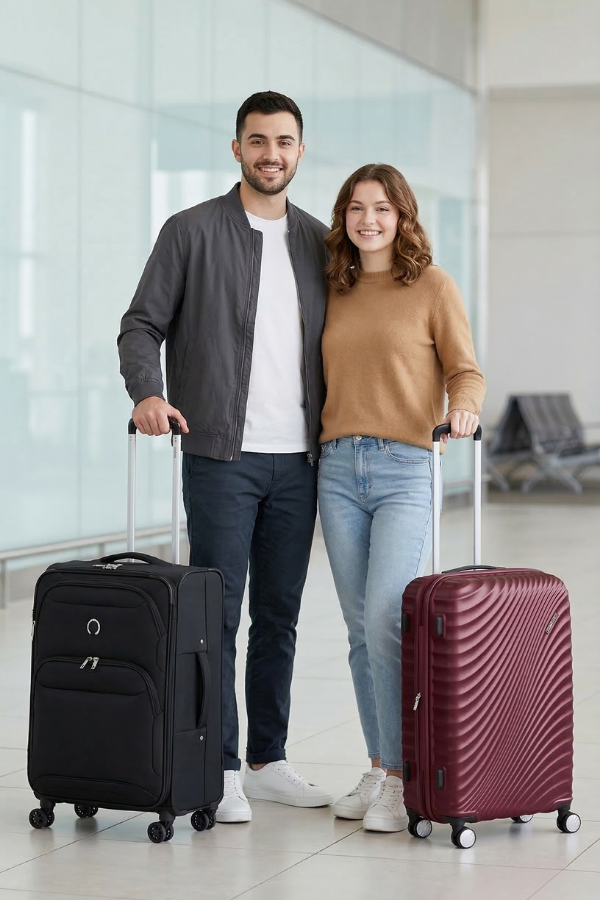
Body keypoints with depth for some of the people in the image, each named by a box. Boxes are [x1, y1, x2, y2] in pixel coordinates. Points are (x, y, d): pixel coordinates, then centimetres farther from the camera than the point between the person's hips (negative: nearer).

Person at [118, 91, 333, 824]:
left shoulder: (319, 241, 12)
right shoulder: (193, 232, 0)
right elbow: (142, 325, -2)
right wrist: (147, 392, -20)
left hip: (298, 459, 4)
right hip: (221, 455, -4)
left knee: (279, 616, 10)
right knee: (217, 613, -3)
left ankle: (268, 761, 19)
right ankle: (219, 769, 3)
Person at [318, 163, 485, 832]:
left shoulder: (431, 286, 2)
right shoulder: (333, 292, 15)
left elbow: (466, 370, 0)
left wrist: (463, 407, -20)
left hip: (407, 471, -5)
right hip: (338, 468, 5)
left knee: (386, 621, -15)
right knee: (360, 627, 6)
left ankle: (401, 778, -7)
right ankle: (378, 769, 15)